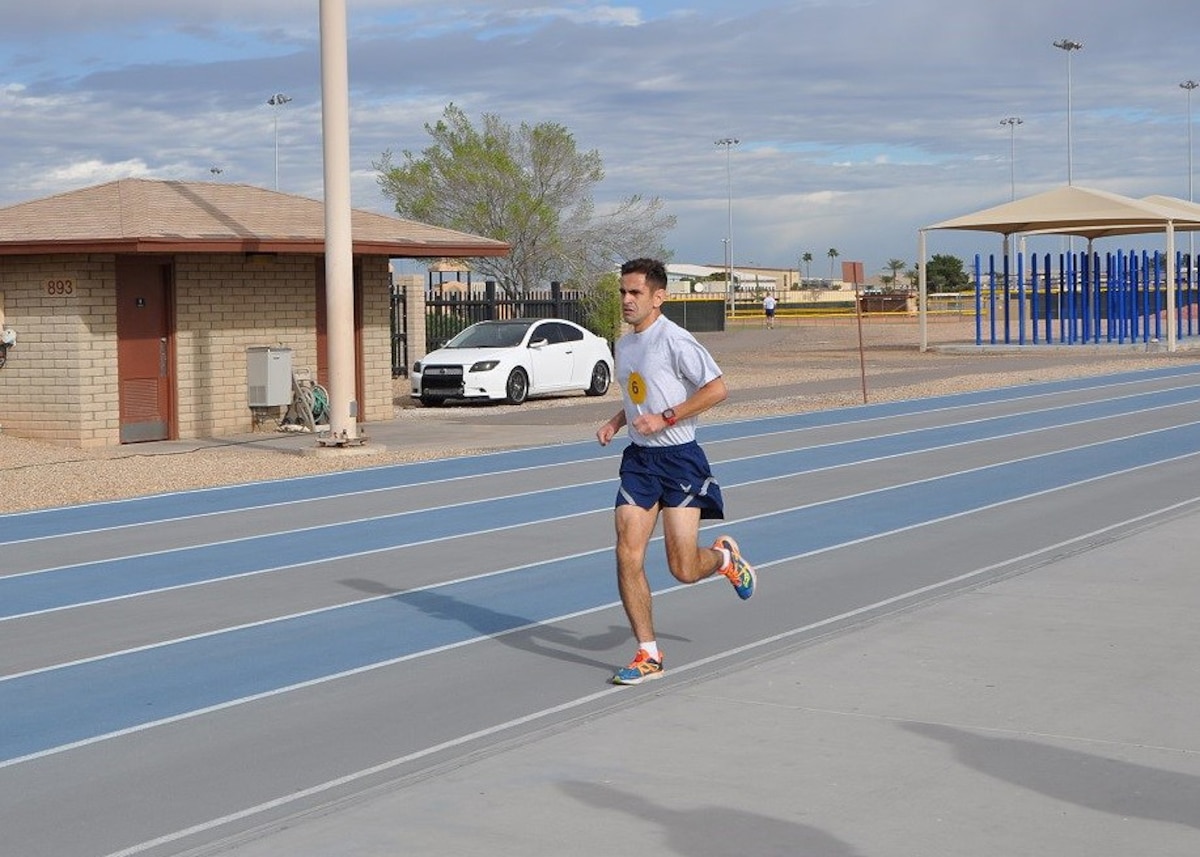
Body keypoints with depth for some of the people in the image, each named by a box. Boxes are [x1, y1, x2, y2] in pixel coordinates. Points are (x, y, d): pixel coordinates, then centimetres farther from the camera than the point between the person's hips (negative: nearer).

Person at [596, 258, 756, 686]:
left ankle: (724, 557, 30)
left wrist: (664, 418, -19)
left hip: (679, 459, -7)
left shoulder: (675, 340, -13)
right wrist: (615, 423, 9)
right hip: (638, 458, 7)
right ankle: (648, 654, 3)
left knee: (684, 569, -6)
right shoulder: (623, 345, 13)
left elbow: (716, 389, -15)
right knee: (627, 556, -7)